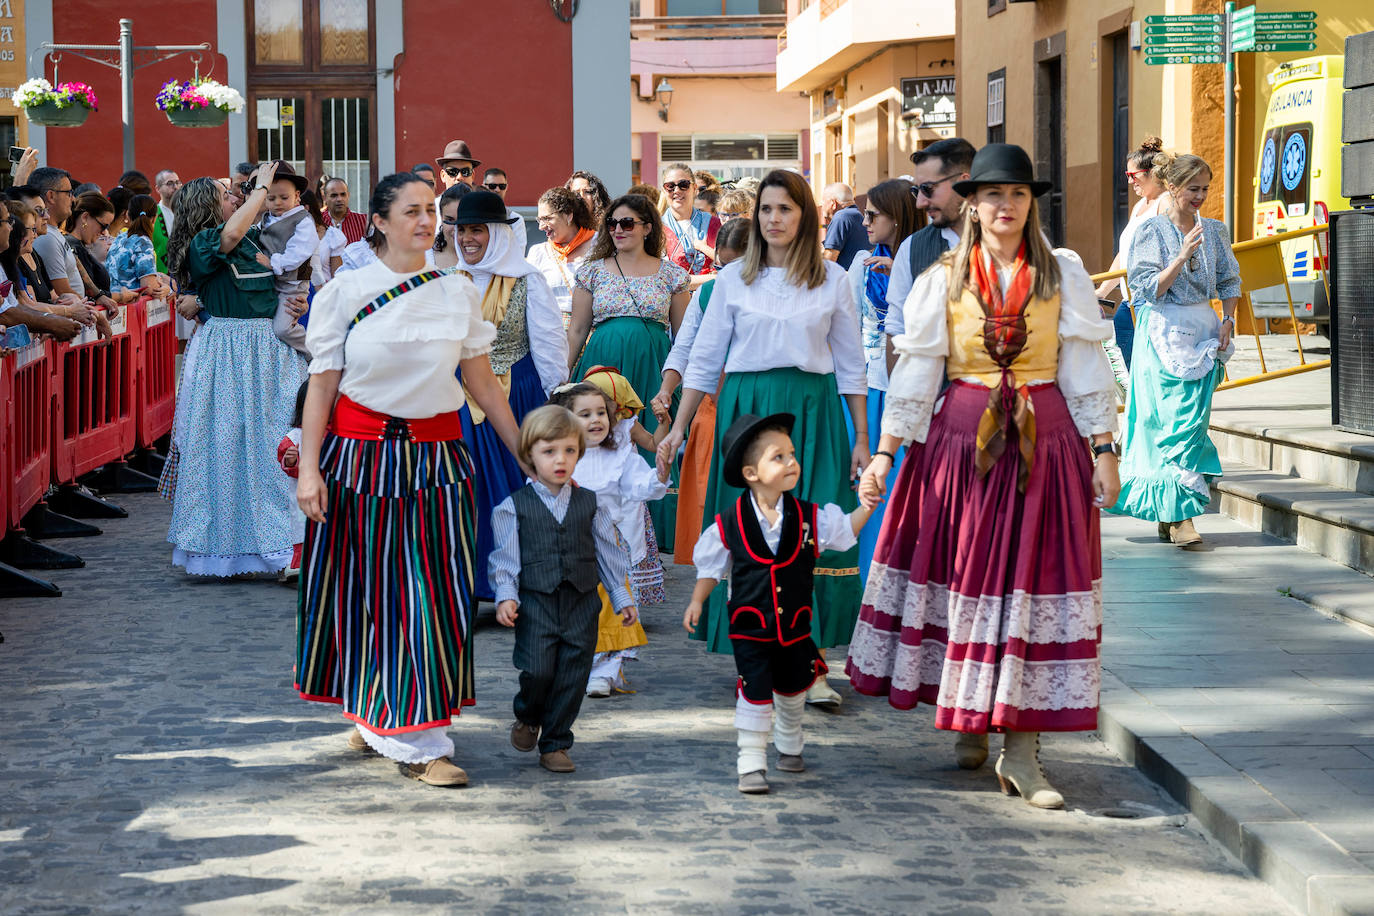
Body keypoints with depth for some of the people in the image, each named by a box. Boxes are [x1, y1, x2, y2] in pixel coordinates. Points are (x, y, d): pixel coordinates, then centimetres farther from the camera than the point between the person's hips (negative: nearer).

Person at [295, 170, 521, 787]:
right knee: (366, 586, 4)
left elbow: (482, 384, 11)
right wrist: (309, 468, -7)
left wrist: (526, 452, 10)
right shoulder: (345, 292, 0)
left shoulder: (457, 292, 6)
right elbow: (322, 385, 0)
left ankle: (414, 737, 6)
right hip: (359, 454, -2)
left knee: (432, 592, -1)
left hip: (435, 457, 2)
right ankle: (375, 716, 20)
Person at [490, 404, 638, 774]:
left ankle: (555, 744, 16)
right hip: (535, 603, -3)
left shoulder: (590, 504, 9)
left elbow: (608, 553, 15)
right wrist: (506, 597, -13)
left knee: (573, 675, 2)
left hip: (581, 604, 3)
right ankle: (527, 716, 19)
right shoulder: (514, 507, 1)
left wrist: (622, 598, 14)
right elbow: (506, 557, 0)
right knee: (537, 670, -13)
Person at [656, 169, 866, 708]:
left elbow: (850, 365, 10)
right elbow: (704, 359, 10)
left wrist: (862, 439, 5)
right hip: (746, 408, 0)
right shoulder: (734, 279, 7)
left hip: (812, 412, 0)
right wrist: (677, 430, 5)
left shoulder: (832, 280, 7)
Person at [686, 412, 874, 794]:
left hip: (795, 626, 3)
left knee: (793, 690, 20)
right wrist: (697, 602, -3)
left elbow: (847, 530, 9)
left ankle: (789, 747, 42)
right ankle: (751, 764, -1)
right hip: (750, 629, -3)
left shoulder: (810, 518, -5)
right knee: (754, 694, -8)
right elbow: (711, 566, 2)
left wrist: (868, 505, -4)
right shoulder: (729, 524, -10)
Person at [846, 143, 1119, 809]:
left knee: (1032, 578, -4)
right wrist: (884, 454, -1)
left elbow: (1084, 367, 4)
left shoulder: (1062, 274, 4)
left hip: (1045, 441, 0)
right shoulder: (943, 280, 5)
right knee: (961, 575, 3)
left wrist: (1102, 448, -1)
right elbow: (916, 371, 4)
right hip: (961, 436, 1)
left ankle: (1020, 748, -3)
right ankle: (969, 725, 20)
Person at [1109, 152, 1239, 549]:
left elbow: (1229, 280, 17)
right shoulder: (1151, 232, -4)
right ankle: (1180, 517, -9)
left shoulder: (1214, 231, 10)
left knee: (1192, 422, 1)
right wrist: (1183, 257, -19)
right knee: (1172, 423, -9)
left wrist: (1228, 320, 3)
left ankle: (1168, 513, 10)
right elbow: (1150, 288, -10)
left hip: (1203, 331, 5)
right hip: (1164, 333, -5)